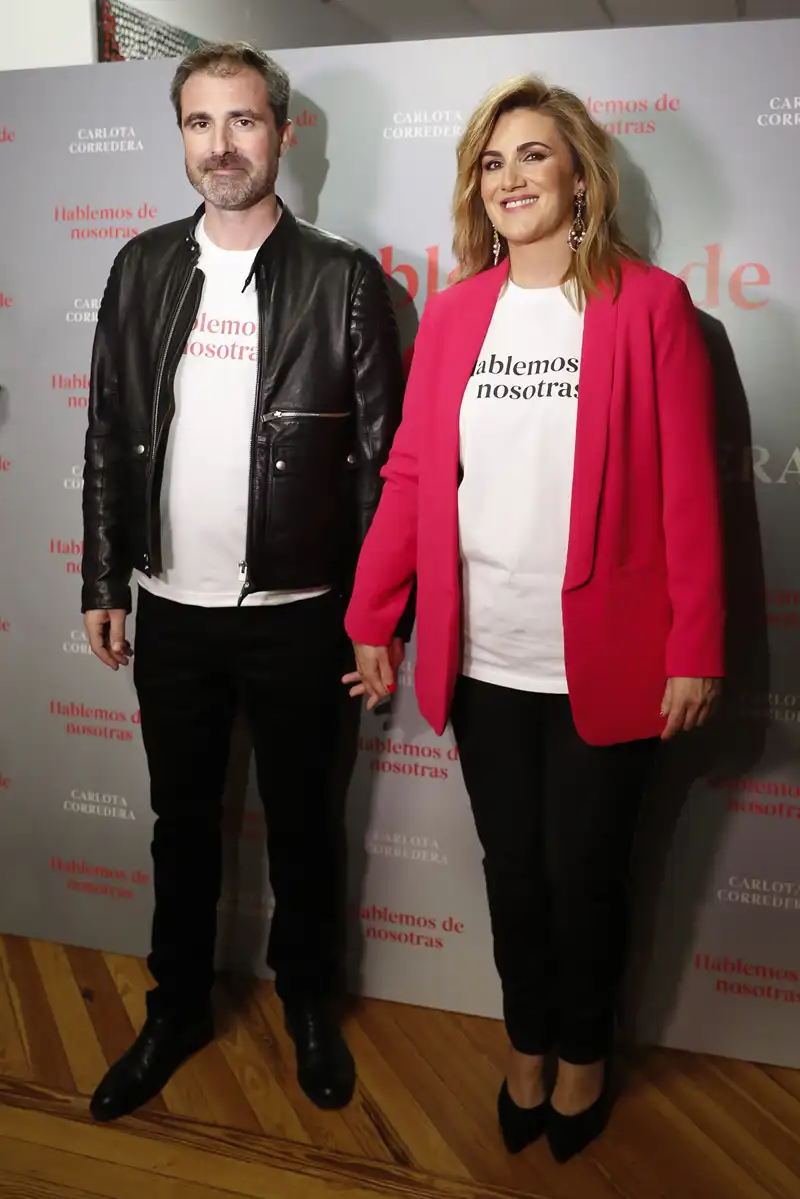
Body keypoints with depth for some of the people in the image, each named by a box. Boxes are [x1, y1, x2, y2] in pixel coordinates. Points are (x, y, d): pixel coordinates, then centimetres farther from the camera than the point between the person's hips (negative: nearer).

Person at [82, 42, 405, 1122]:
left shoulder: (344, 279, -6)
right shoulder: (143, 267, 4)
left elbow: (383, 455, -6)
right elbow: (109, 434, 6)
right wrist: (102, 585, 5)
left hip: (297, 617, -2)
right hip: (170, 612, 3)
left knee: (301, 824, 14)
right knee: (182, 824, 17)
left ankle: (309, 1003, 38)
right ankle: (178, 1009, 39)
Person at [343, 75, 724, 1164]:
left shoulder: (651, 305, -4)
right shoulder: (453, 313, 6)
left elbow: (688, 492, -6)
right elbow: (411, 475, 5)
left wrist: (694, 652, -9)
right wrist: (372, 619, 1)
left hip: (603, 663, -3)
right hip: (483, 661, 3)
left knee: (583, 874, 10)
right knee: (512, 869, 15)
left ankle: (584, 1056, 38)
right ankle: (527, 1047, 40)